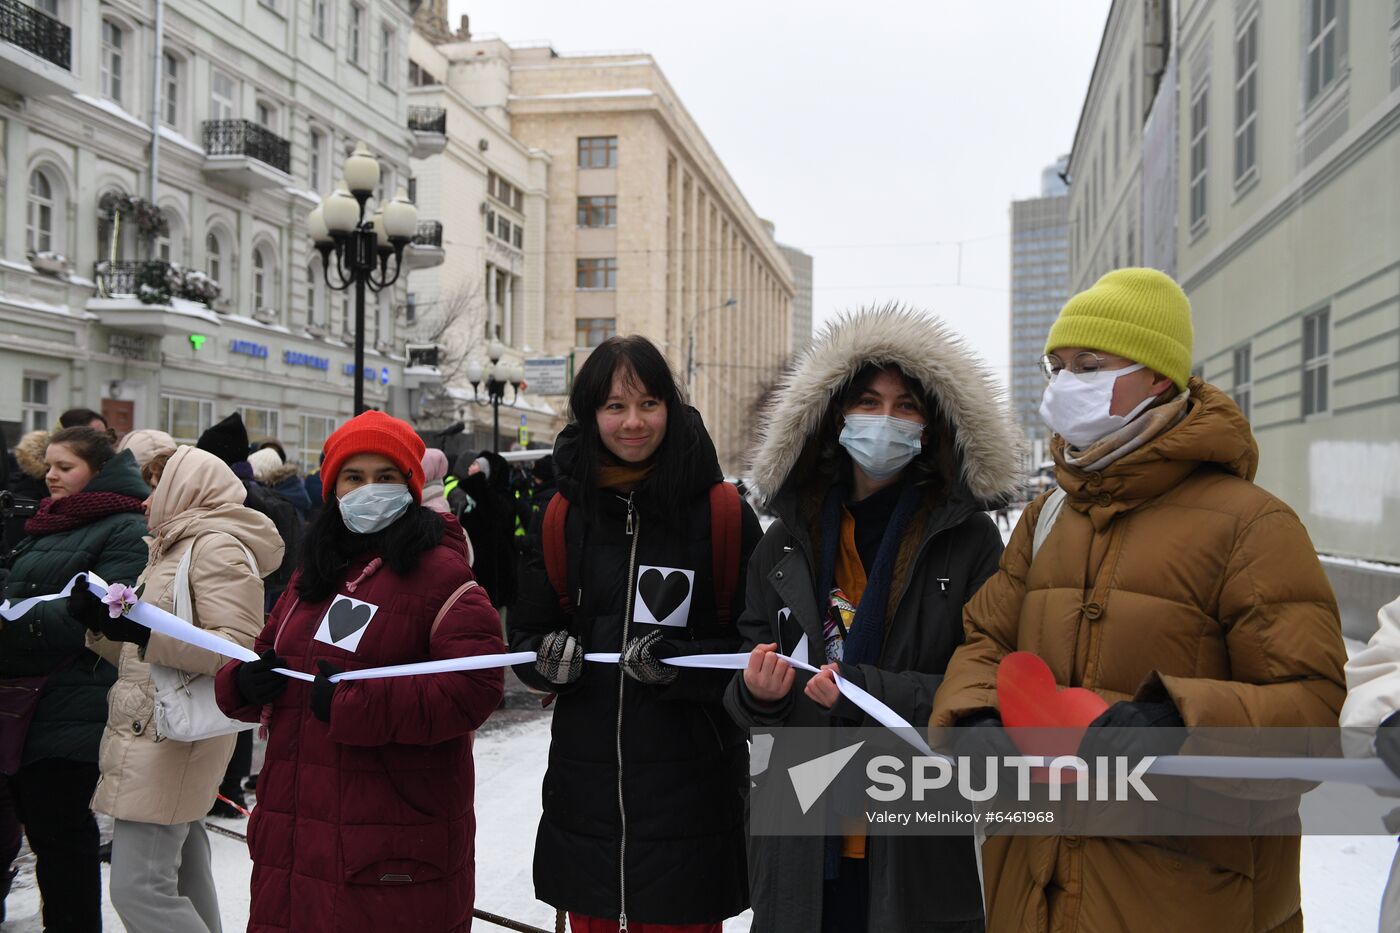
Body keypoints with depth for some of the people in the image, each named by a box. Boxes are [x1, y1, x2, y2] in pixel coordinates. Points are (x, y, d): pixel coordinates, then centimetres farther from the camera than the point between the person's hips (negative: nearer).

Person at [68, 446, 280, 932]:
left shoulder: (218, 546, -9)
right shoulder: (174, 548, 20)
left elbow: (241, 648, -21)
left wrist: (144, 633, -26)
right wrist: (103, 622, 4)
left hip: (176, 734, -10)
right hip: (150, 732, 10)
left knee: (138, 888, -13)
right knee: (186, 880, 13)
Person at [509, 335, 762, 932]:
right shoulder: (564, 514, 5)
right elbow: (524, 632, 11)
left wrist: (681, 662, -21)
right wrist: (548, 657, -11)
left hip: (690, 787, -3)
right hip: (585, 786, 3)